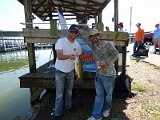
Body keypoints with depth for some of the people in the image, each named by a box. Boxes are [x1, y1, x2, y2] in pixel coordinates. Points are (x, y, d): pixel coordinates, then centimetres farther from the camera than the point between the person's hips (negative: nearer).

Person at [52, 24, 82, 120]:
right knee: (59, 93, 3)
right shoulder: (61, 41, -18)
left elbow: (78, 58, 11)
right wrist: (68, 56, -48)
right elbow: (59, 56, -28)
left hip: (71, 71, 5)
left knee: (69, 91, 20)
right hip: (60, 71, -4)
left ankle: (69, 105, 43)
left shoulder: (77, 45, -2)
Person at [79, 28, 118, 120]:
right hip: (98, 74, 5)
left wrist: (106, 62, -21)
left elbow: (115, 54, -12)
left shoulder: (107, 44, -10)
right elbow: (86, 40, 28)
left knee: (108, 94, 15)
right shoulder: (92, 45, 8)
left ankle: (107, 108, 42)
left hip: (108, 74, -5)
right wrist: (81, 33, 30)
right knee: (99, 95, 10)